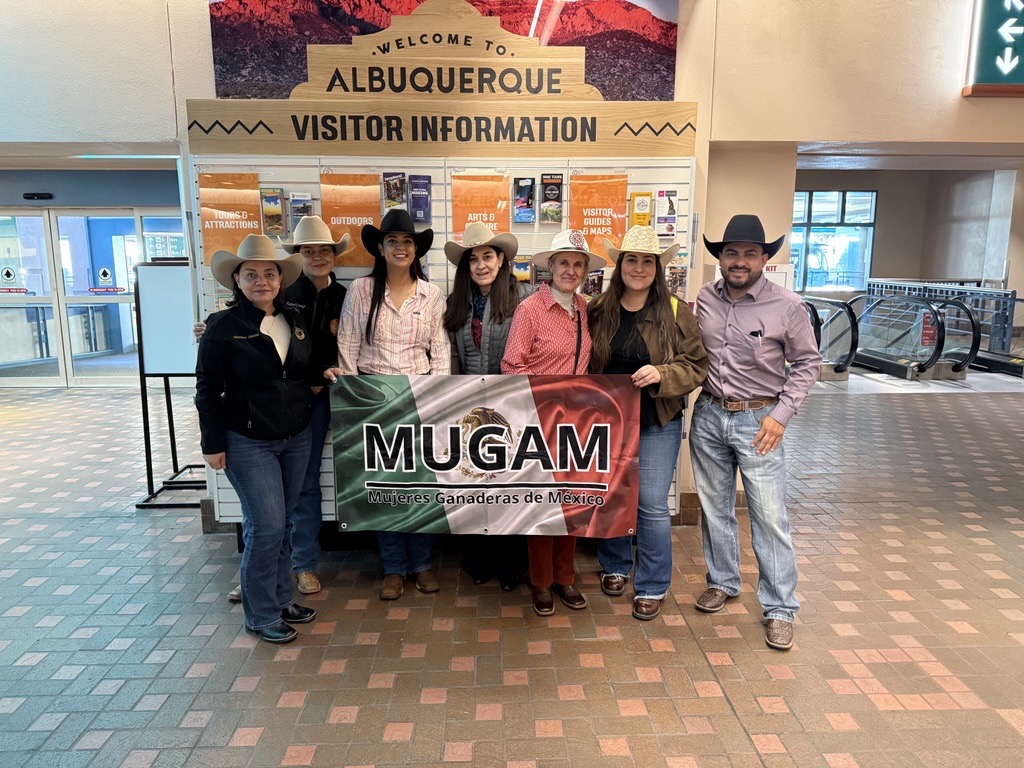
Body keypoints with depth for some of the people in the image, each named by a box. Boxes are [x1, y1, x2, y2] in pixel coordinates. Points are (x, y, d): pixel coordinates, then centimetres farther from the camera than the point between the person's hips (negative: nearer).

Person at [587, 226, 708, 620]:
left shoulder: (675, 312, -5)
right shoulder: (599, 310, 1)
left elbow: (698, 365, -4)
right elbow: (584, 364, 9)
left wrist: (662, 375, -21)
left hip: (658, 423, -2)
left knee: (652, 504, -1)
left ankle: (652, 587, 17)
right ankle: (615, 566, 37)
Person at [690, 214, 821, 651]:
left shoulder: (786, 306, -9)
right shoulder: (705, 299, 1)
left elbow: (807, 363, -2)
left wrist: (782, 413, -10)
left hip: (758, 421, -4)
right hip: (709, 415, 4)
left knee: (769, 516, -1)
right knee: (714, 508, 15)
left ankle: (779, 609, 13)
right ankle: (722, 582, 34)